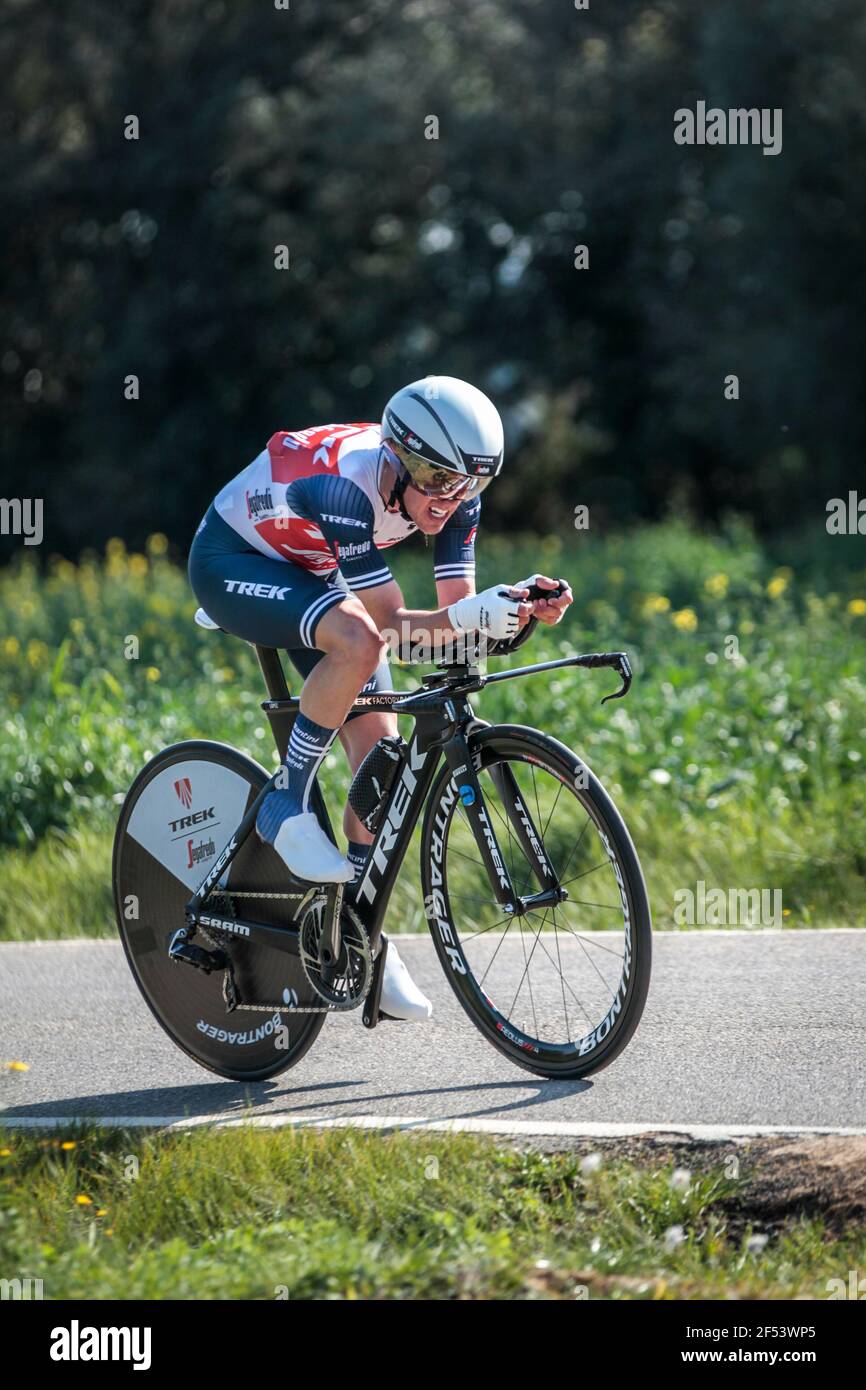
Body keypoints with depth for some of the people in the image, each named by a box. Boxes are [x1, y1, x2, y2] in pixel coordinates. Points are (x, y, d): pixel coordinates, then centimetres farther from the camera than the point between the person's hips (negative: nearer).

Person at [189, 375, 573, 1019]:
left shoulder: (452, 491, -18)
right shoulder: (348, 486, -37)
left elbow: (457, 604, -15)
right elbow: (390, 620, -34)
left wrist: (522, 602, -35)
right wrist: (470, 617, -50)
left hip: (309, 574, 7)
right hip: (232, 562, -7)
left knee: (378, 749, -4)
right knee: (358, 643, -36)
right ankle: (286, 806, -18)